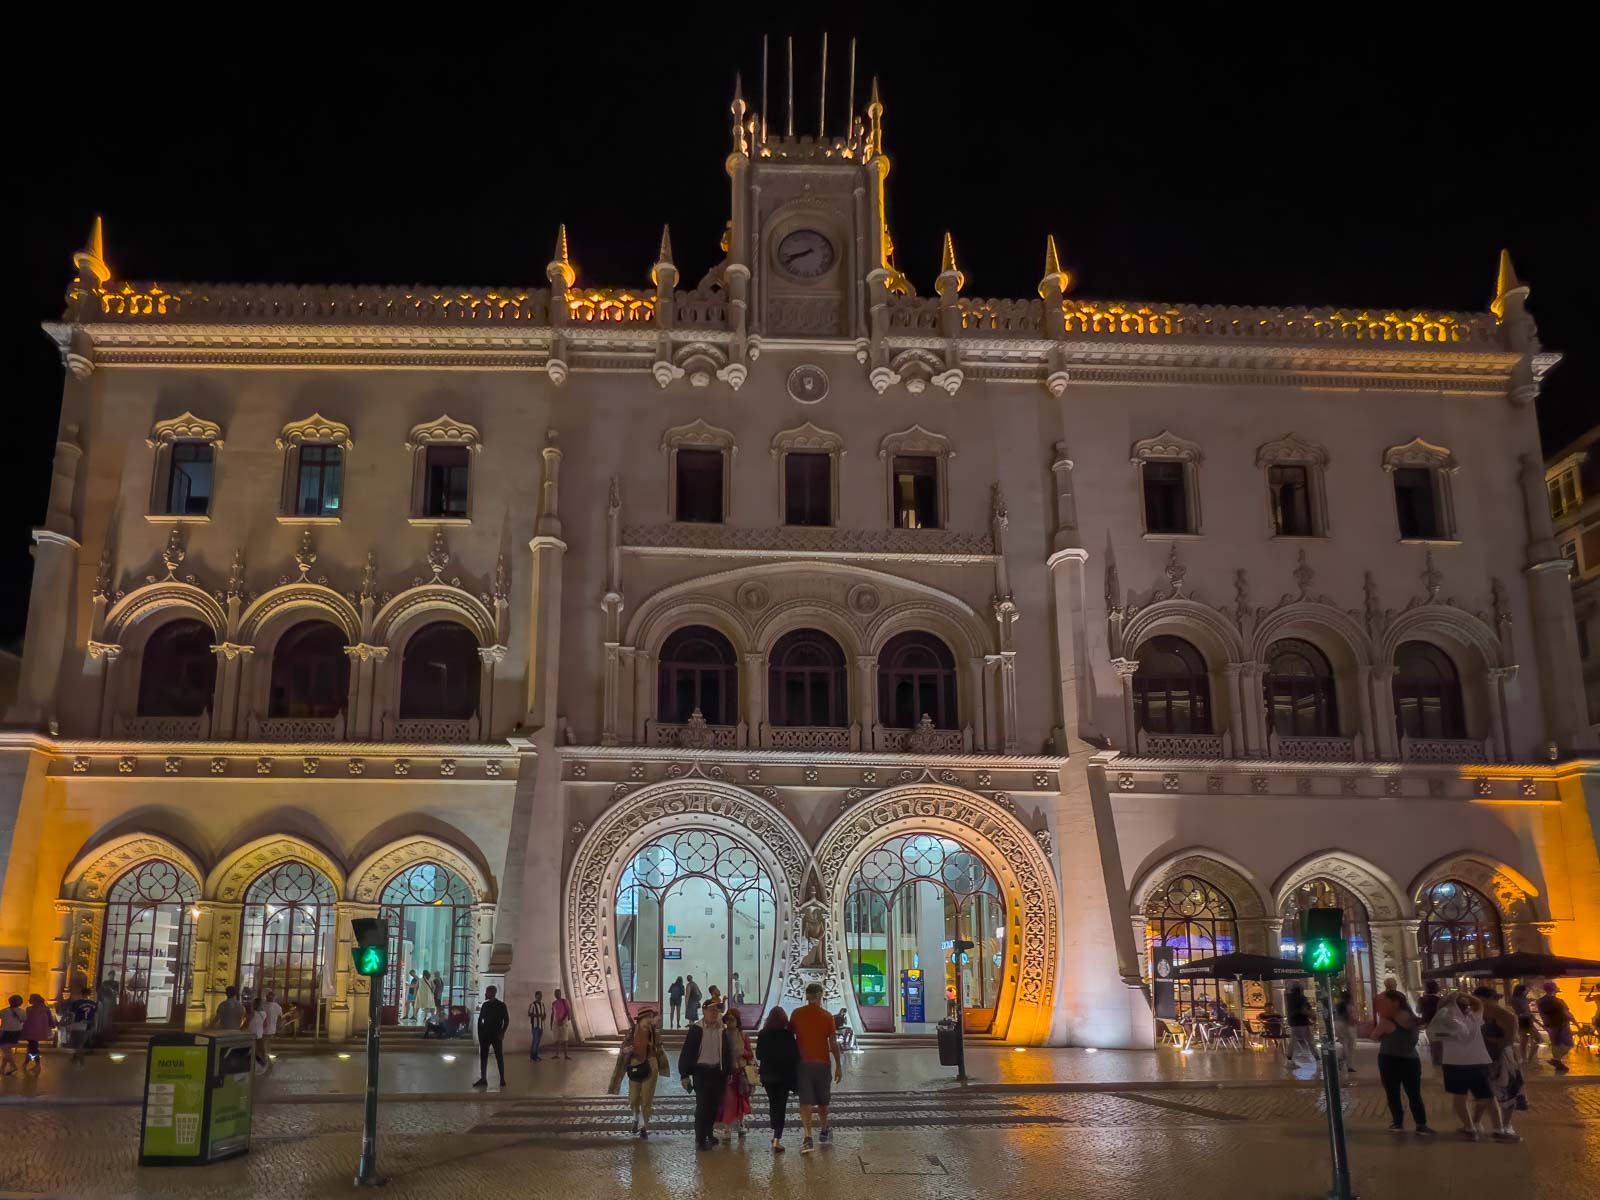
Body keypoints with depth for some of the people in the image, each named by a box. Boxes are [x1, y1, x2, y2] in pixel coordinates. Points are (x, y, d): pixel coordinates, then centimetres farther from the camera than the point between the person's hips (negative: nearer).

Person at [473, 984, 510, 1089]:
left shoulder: (501, 1005, -3)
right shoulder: (485, 1005, 8)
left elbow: (506, 1020, -4)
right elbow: (480, 1019, 10)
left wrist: (502, 1033, -11)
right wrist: (480, 1033, 2)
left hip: (496, 1035, -4)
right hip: (485, 1035, 4)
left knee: (499, 1057, 0)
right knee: (483, 1057, 2)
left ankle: (502, 1079, 5)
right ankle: (483, 1079, 7)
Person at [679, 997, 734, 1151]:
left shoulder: (723, 1030, 5)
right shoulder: (696, 1030, -7)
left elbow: (728, 1052, 11)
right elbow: (686, 1052, -7)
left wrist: (728, 1073, 8)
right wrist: (685, 1075, -10)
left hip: (718, 1072, 4)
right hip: (701, 1071, -4)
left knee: (714, 1105, 10)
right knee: (702, 1105, -5)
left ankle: (708, 1133, 28)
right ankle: (700, 1140, 3)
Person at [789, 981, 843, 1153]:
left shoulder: (797, 1014, -2)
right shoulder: (826, 1016, -4)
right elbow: (833, 1043, -4)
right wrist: (838, 1066, 3)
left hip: (802, 1063, 0)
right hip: (822, 1063, 0)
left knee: (805, 1101, -3)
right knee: (822, 1100, 18)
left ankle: (807, 1137, -16)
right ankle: (824, 1132, 34)